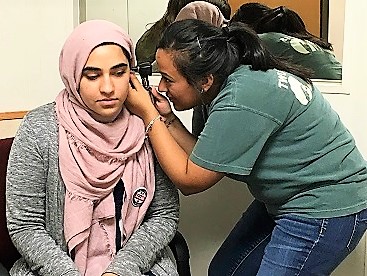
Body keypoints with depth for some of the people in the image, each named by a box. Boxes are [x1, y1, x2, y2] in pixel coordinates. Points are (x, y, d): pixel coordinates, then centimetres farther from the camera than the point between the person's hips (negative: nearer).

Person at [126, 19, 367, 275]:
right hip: (284, 200, 9)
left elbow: (190, 180, -20)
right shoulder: (232, 79, -3)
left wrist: (149, 115, -15)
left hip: (326, 210, -9)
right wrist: (168, 118, -9)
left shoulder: (241, 102, -30)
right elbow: (205, 161, 1)